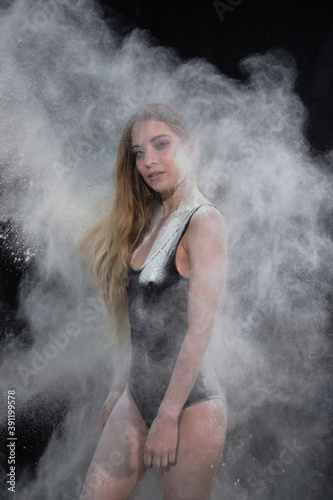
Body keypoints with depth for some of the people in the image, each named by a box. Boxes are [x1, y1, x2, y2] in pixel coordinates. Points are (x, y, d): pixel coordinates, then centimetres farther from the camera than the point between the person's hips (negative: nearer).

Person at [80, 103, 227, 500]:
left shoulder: (204, 221, -12)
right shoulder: (150, 222, 11)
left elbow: (200, 329, -17)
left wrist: (168, 417, -16)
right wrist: (118, 391, 14)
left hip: (190, 405, -7)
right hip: (137, 399, 7)